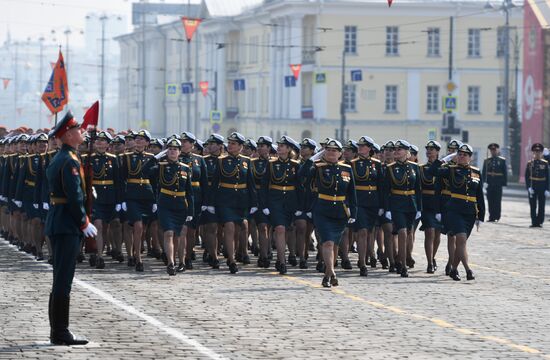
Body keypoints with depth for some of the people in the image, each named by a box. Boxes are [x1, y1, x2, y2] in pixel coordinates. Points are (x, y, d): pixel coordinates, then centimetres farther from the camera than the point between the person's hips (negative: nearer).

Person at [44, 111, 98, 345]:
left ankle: (57, 331, 18)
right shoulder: (70, 161, -15)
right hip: (67, 226, -10)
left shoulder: (57, 159, 16)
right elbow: (74, 197, -20)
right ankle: (60, 333, -6)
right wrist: (84, 224, -12)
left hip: (57, 223, 10)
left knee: (60, 281, 14)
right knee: (63, 281, -8)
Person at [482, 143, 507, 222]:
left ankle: (497, 216, 4)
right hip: (489, 183, 2)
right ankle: (491, 217, 6)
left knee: (497, 200, -2)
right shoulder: (487, 161, 9)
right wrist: (484, 181, -7)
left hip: (498, 184, -2)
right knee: (490, 201, 1)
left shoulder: (502, 160, 5)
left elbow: (505, 172, 5)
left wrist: (504, 182, -3)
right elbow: (483, 172, 6)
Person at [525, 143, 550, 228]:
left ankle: (539, 222, 6)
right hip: (532, 187, 0)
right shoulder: (530, 163, 3)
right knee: (533, 206, 2)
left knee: (541, 206, 0)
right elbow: (527, 176, 0)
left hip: (542, 188, 0)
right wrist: (529, 187, -11)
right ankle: (534, 222, 6)